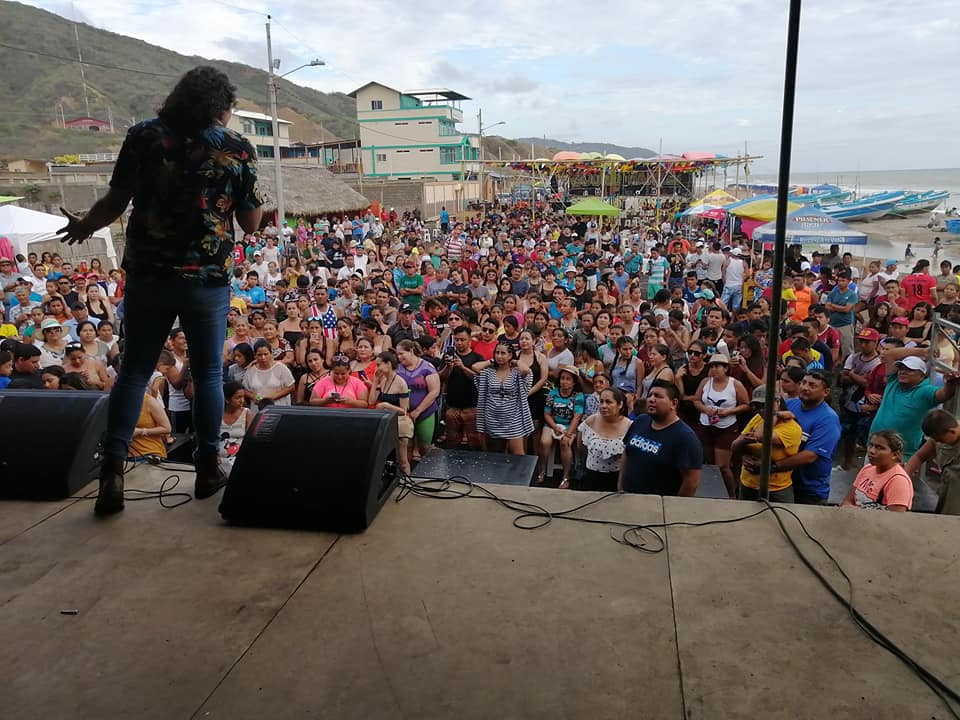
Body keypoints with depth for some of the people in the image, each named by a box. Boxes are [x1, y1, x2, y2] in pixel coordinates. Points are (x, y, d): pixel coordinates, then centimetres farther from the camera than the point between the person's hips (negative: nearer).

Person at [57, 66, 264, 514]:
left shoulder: (144, 136, 2)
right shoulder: (238, 149, -2)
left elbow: (115, 202, 4)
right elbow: (251, 223, 0)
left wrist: (83, 227, 22)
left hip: (146, 274, 2)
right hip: (208, 279, -1)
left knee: (134, 371, 11)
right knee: (208, 374, 11)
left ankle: (113, 470, 8)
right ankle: (208, 469, 19)